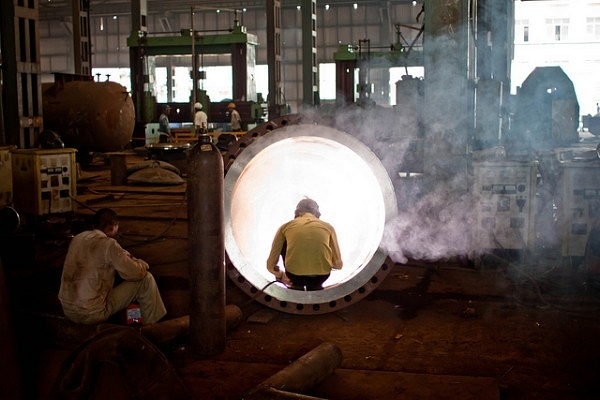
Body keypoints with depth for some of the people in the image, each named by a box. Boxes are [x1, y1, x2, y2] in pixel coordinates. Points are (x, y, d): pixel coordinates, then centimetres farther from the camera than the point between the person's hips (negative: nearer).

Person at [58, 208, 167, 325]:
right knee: (146, 279, -1)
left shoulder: (78, 238, 8)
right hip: (92, 314, -8)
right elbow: (136, 273, -11)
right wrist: (142, 265, 11)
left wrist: (127, 258, 14)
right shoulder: (108, 244, -15)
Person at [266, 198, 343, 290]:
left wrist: (280, 276, 32)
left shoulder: (286, 226, 12)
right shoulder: (327, 227, 14)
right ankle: (315, 287, 23)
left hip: (294, 276, -2)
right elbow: (338, 264, 16)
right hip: (321, 276, 2)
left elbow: (270, 265, 12)